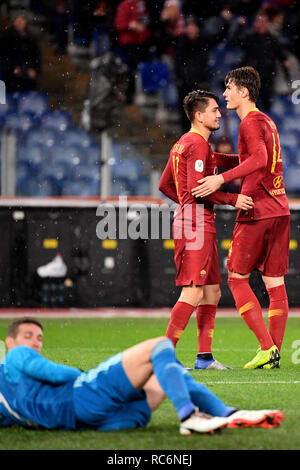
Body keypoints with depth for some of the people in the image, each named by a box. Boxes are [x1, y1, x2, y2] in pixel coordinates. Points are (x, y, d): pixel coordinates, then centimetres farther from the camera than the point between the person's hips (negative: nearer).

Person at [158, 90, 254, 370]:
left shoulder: (182, 144, 19)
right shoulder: (198, 144, -12)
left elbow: (165, 185, 24)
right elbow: (196, 187, -21)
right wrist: (232, 199, -19)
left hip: (199, 224, 11)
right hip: (196, 224, -11)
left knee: (212, 292, 11)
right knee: (193, 293, -13)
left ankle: (204, 356, 11)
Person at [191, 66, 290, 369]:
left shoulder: (251, 122, -10)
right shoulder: (267, 122, 19)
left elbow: (259, 159, -25)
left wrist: (222, 179, -28)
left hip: (257, 210, -9)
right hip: (279, 208, 9)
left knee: (237, 279, -2)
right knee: (275, 282, 6)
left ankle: (267, 347, -10)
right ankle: (274, 352, 5)